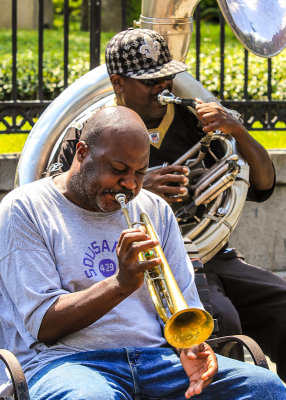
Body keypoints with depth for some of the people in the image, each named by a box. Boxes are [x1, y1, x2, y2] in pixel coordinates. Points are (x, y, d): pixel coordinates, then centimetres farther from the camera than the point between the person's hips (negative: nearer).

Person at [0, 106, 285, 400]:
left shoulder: (155, 210, 19)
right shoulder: (24, 209, 0)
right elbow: (43, 325, -9)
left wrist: (190, 345, -9)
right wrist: (121, 284, -22)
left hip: (155, 357, 5)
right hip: (66, 361, -5)